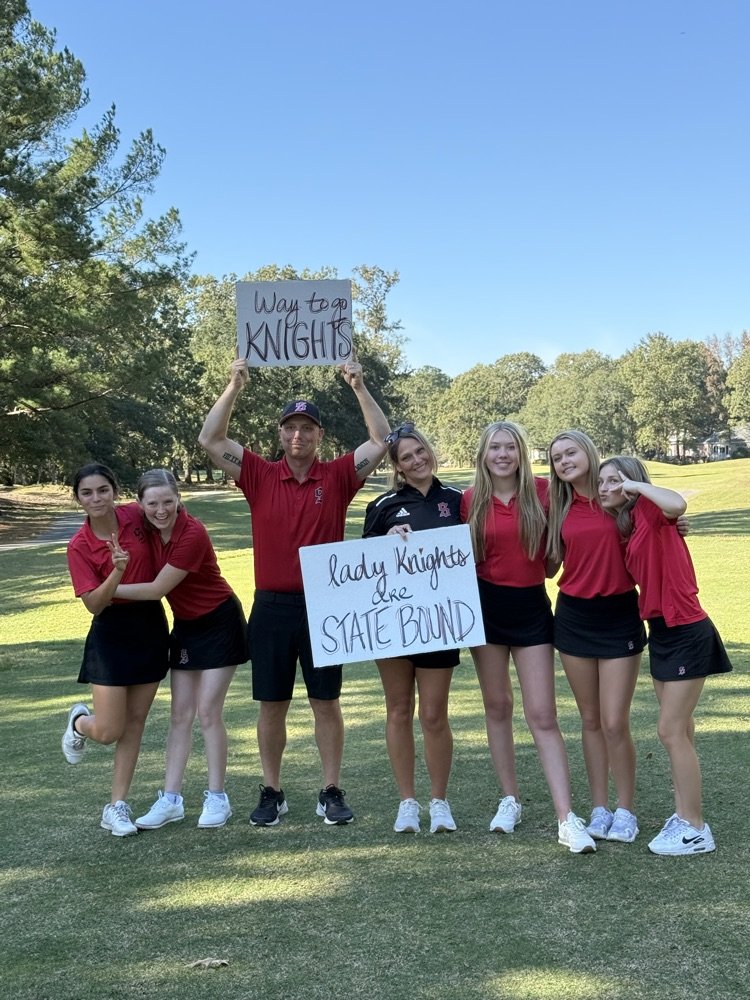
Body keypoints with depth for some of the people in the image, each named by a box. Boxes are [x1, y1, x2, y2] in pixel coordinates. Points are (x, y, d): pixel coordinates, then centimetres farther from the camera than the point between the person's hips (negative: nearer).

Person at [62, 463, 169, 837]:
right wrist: (117, 571, -31)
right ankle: (79, 722, 33)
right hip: (111, 634, -3)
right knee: (108, 731, -3)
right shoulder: (79, 545, -11)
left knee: (135, 723, 7)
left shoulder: (136, 516, -4)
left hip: (151, 626, 3)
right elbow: (94, 604, -17)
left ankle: (117, 806, 17)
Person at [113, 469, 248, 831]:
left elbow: (157, 589, -23)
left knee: (208, 712, -5)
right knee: (180, 713, 7)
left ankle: (216, 798, 8)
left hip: (219, 623, -7)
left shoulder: (192, 534, -26)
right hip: (185, 626, 7)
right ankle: (170, 799, 11)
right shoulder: (148, 528, -6)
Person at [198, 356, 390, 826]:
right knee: (271, 704, 9)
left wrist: (359, 387, -11)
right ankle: (272, 793, 21)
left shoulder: (338, 477, 1)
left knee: (326, 701, 7)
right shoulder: (261, 476, 3)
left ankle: (332, 792, 18)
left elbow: (382, 441, -5)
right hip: (272, 606, 1)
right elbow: (211, 440, -2)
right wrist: (234, 388, -9)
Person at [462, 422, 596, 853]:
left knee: (543, 715, -5)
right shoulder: (471, 500, 0)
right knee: (497, 706, 11)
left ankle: (567, 819, -4)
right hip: (487, 607, 2)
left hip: (532, 607, -2)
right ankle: (511, 799, 26)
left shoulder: (543, 491, -5)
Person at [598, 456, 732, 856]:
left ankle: (695, 830, 7)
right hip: (662, 631, 9)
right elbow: (646, 577, 12)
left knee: (671, 731, -4)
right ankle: (684, 815, 24)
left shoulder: (649, 511, -12)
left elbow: (677, 504, -34)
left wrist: (635, 485, -20)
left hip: (686, 633, -9)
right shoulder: (625, 526, 12)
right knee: (678, 731, 14)